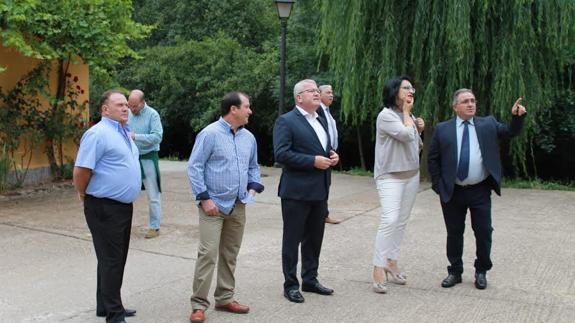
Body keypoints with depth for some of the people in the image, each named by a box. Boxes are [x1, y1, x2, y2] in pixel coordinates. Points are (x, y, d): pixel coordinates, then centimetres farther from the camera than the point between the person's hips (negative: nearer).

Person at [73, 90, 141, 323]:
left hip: (124, 206, 9)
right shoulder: (98, 133, -16)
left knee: (117, 259, 16)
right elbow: (81, 171, -20)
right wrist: (84, 195, -5)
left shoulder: (124, 133, 13)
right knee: (111, 260, -2)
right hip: (104, 208, -9)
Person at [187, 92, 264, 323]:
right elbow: (194, 167, -11)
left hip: (238, 206, 7)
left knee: (230, 255, 12)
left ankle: (225, 298, 23)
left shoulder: (249, 137, 10)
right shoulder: (210, 134, -10)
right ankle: (199, 304, -2)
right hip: (214, 205, -6)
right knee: (208, 254, -9)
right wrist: (204, 198, -15)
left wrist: (254, 187, 4)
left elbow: (253, 167, 22)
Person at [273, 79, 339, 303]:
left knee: (314, 238, 15)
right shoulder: (286, 121, -9)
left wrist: (332, 156, 3)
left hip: (320, 191, 8)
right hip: (296, 191, -8)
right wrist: (314, 161, -20)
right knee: (292, 239, 3)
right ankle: (290, 285, 12)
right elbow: (281, 154, -18)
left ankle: (310, 280, 28)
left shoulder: (321, 121, 17)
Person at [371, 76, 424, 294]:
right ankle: (378, 269, -14)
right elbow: (406, 135, -24)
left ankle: (391, 262, 17)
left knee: (401, 222, 8)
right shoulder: (386, 115, -11)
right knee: (389, 220, -17)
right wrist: (407, 111, -10)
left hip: (411, 175, 8)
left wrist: (419, 129, 3)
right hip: (390, 176, -8)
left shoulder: (409, 117, 12)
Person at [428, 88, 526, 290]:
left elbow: (511, 132, 0)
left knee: (483, 233, 5)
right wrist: (439, 185, -2)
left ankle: (481, 272, 24)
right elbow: (432, 159, 4)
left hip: (480, 191, 1)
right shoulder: (442, 129, 2)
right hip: (452, 192, 0)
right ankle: (455, 272, 25)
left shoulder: (488, 124, 6)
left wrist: (517, 116, -19)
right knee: (454, 234, 10)